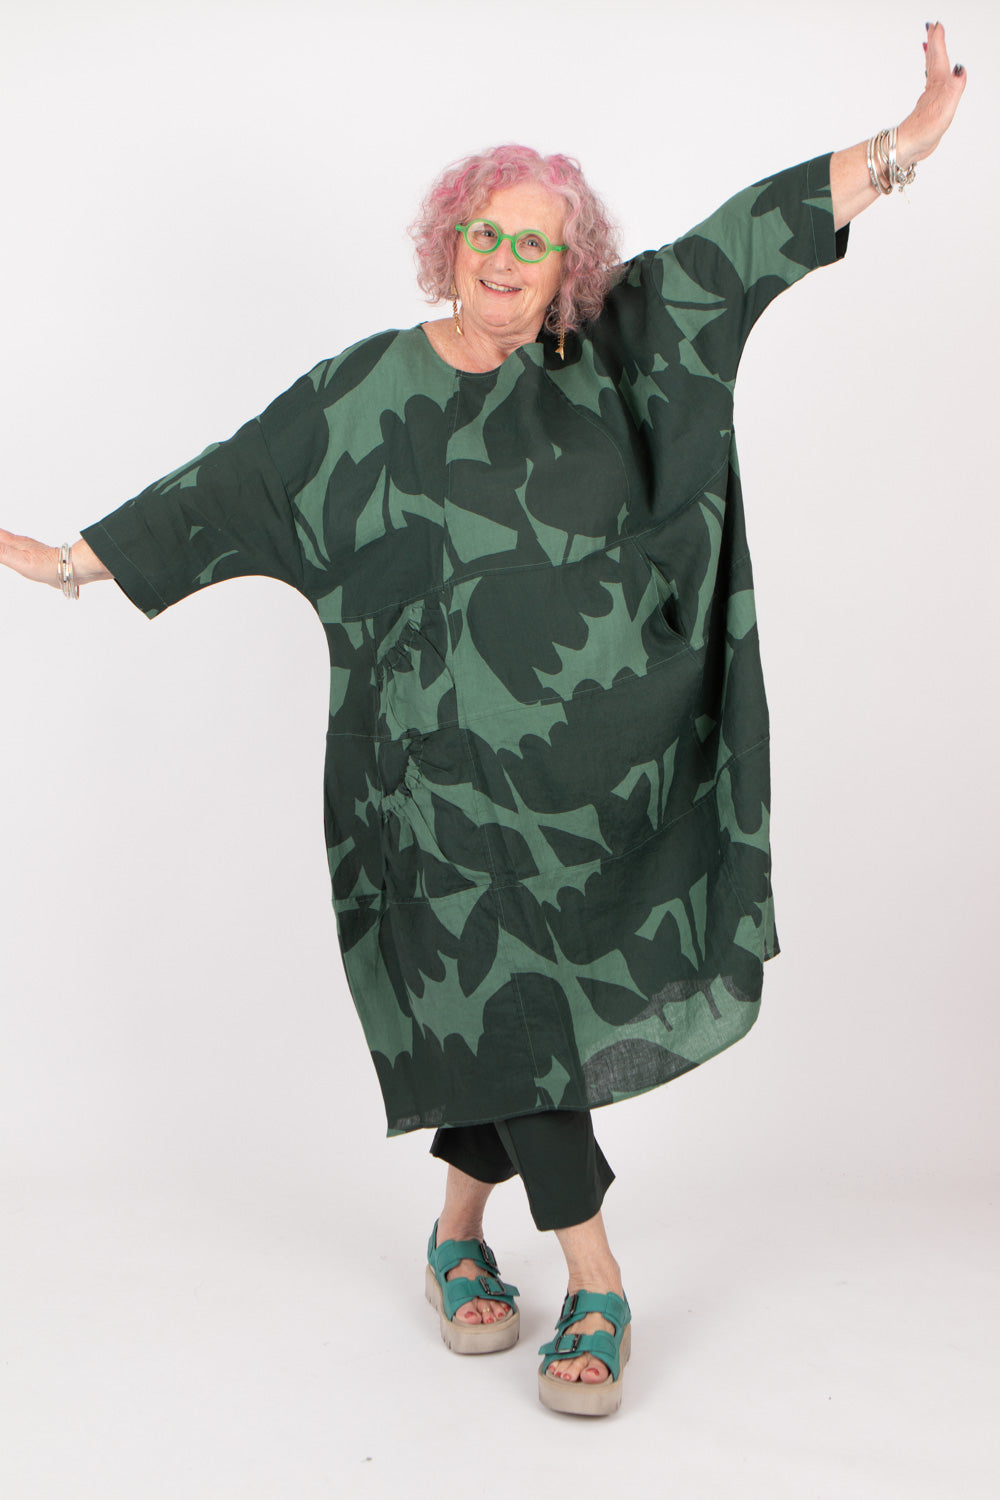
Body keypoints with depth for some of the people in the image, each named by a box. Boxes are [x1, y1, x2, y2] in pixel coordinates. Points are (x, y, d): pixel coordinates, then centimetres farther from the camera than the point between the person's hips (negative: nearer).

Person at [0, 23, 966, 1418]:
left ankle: (462, 1225, 33)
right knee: (501, 1004, -1)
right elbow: (228, 482, 6)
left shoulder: (611, 355, 5)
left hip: (605, 764, 2)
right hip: (450, 769, -2)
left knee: (515, 1009, 10)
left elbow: (736, 244, 0)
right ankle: (594, 1281, 12)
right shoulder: (366, 390, 2)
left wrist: (906, 141, -3)